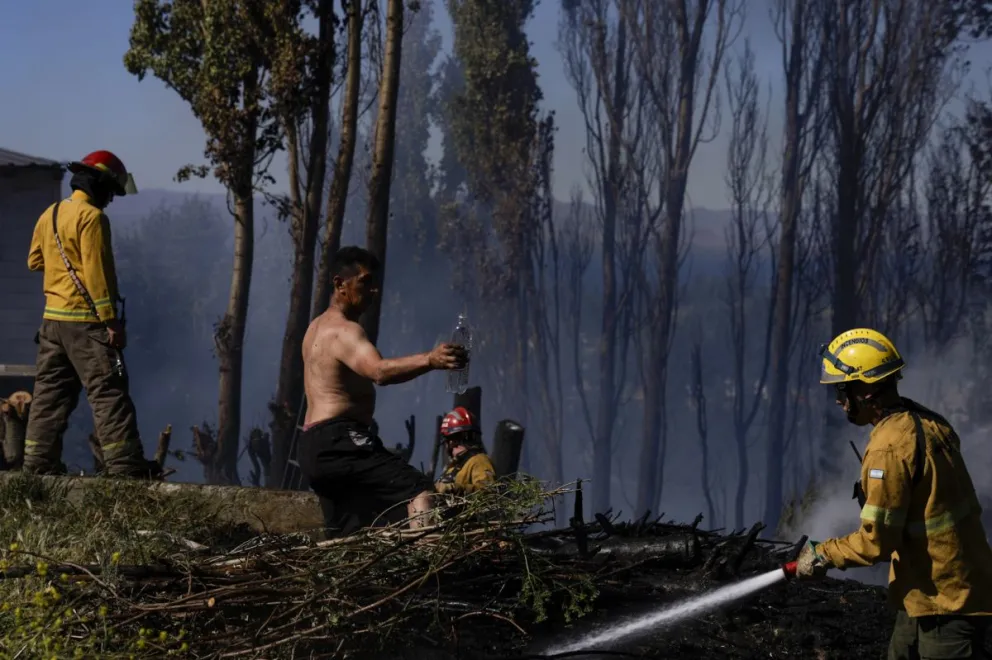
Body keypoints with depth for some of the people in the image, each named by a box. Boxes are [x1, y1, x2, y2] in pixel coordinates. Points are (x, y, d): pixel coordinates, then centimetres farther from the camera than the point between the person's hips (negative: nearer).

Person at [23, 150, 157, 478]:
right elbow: (97, 273, -18)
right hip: (86, 320, -8)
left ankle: (38, 464, 12)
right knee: (109, 395, -6)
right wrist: (111, 321, -17)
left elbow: (35, 260, 22)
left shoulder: (50, 214, 12)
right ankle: (126, 467, -8)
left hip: (52, 318, 8)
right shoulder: (92, 217, -13)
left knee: (50, 395, 12)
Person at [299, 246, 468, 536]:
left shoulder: (318, 327, 22)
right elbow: (379, 371, -32)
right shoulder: (344, 330, -12)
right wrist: (429, 360, -45)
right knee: (419, 488, -24)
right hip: (338, 443, -10)